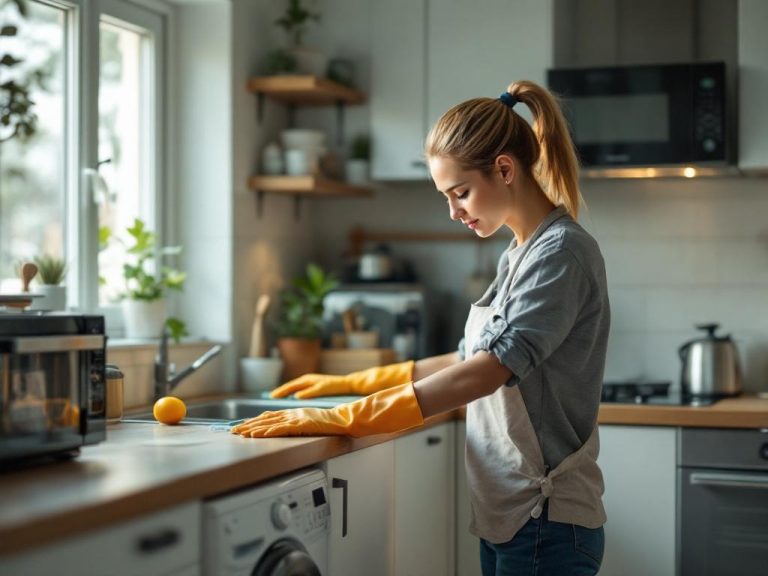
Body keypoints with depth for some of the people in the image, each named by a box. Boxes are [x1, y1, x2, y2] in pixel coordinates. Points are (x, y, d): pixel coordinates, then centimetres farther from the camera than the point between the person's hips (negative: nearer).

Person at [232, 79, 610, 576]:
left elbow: (488, 370, -23)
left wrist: (343, 419, -25)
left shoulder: (563, 251, -14)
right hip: (508, 514, 8)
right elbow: (472, 360, 19)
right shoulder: (519, 256, 13)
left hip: (546, 522, -8)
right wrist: (349, 383, 15)